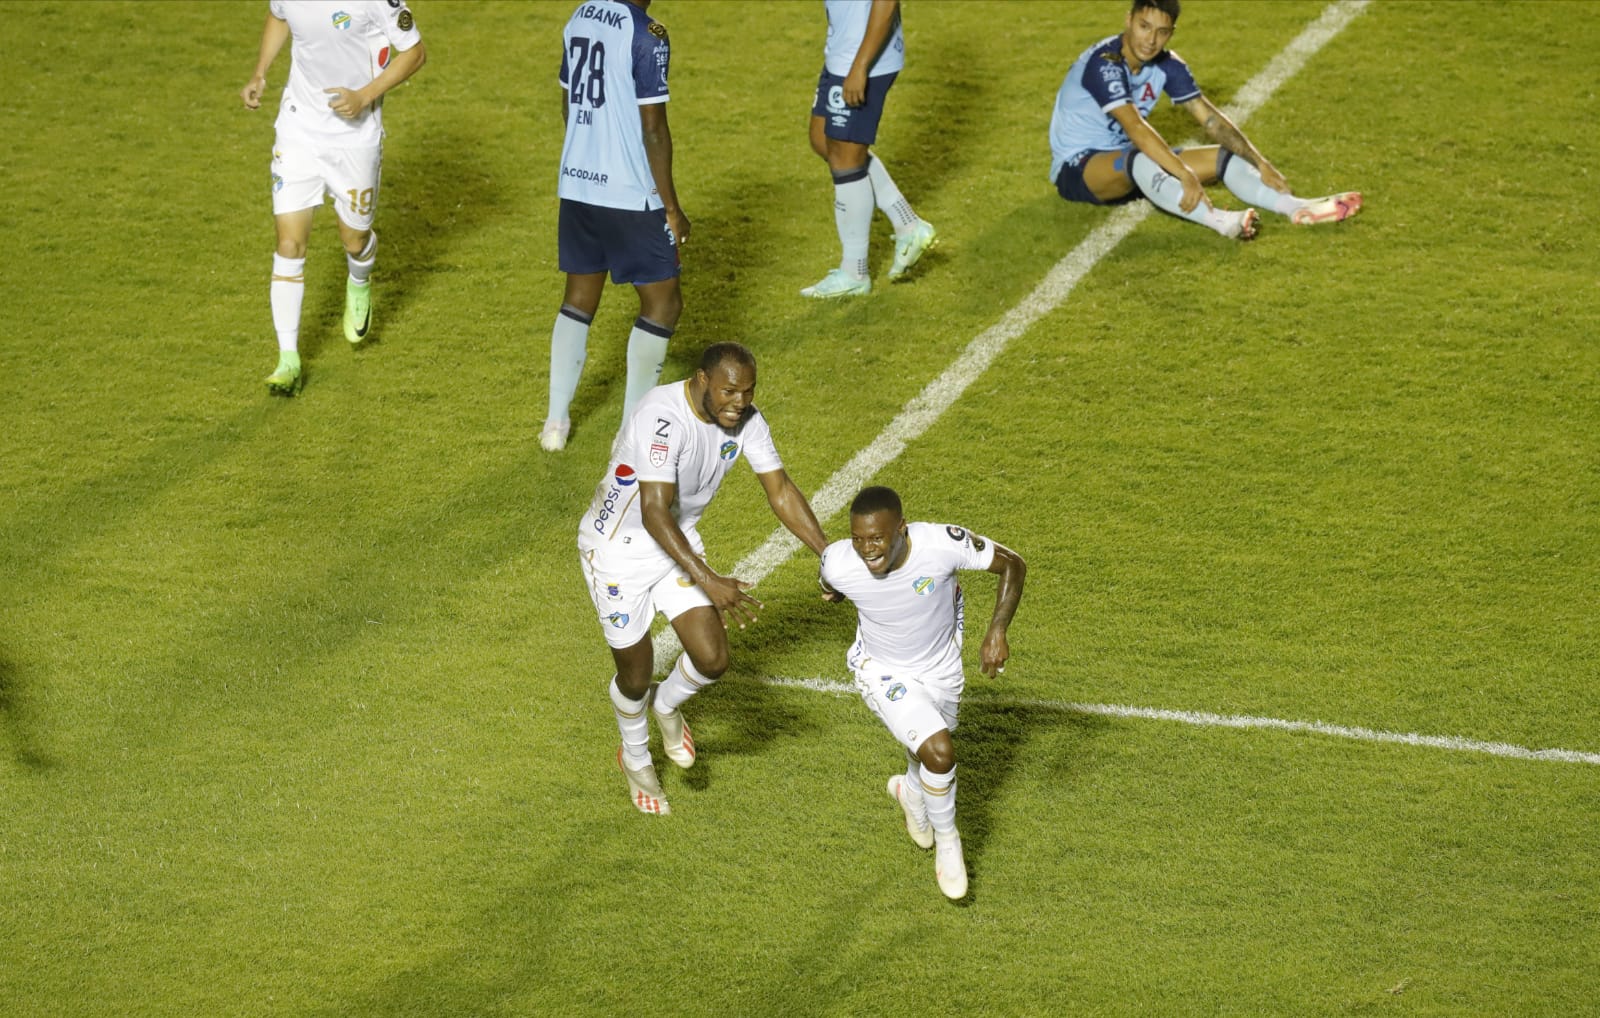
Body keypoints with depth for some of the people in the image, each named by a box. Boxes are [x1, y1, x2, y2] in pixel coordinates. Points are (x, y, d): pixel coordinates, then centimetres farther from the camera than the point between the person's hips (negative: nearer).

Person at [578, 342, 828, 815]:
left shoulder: (745, 420, -13)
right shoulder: (663, 419, -35)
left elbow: (781, 492, -4)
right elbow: (655, 515, -39)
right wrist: (708, 581, -45)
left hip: (679, 541, 6)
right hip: (618, 549, -6)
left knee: (712, 659, -7)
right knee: (636, 675, 8)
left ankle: (667, 706, 30)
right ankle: (635, 758, 40)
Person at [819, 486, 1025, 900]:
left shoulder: (943, 544, -34)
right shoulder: (839, 563, -31)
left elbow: (1013, 564, -20)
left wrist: (997, 631, -28)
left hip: (941, 671, 2)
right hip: (883, 675, -2)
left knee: (930, 751, 26)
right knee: (939, 752, -21)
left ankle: (911, 791, 64)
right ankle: (946, 841, 8)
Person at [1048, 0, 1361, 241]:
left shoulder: (1167, 66, -1)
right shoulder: (1103, 64, -25)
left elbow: (1211, 118, 0)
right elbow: (1136, 128, -37)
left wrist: (1261, 164, -10)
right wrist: (1187, 176, -46)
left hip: (1131, 167, 8)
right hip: (1076, 168, -8)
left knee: (1223, 156, -7)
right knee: (1140, 159, -40)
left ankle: (1297, 208, -29)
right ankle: (1220, 222, -62)